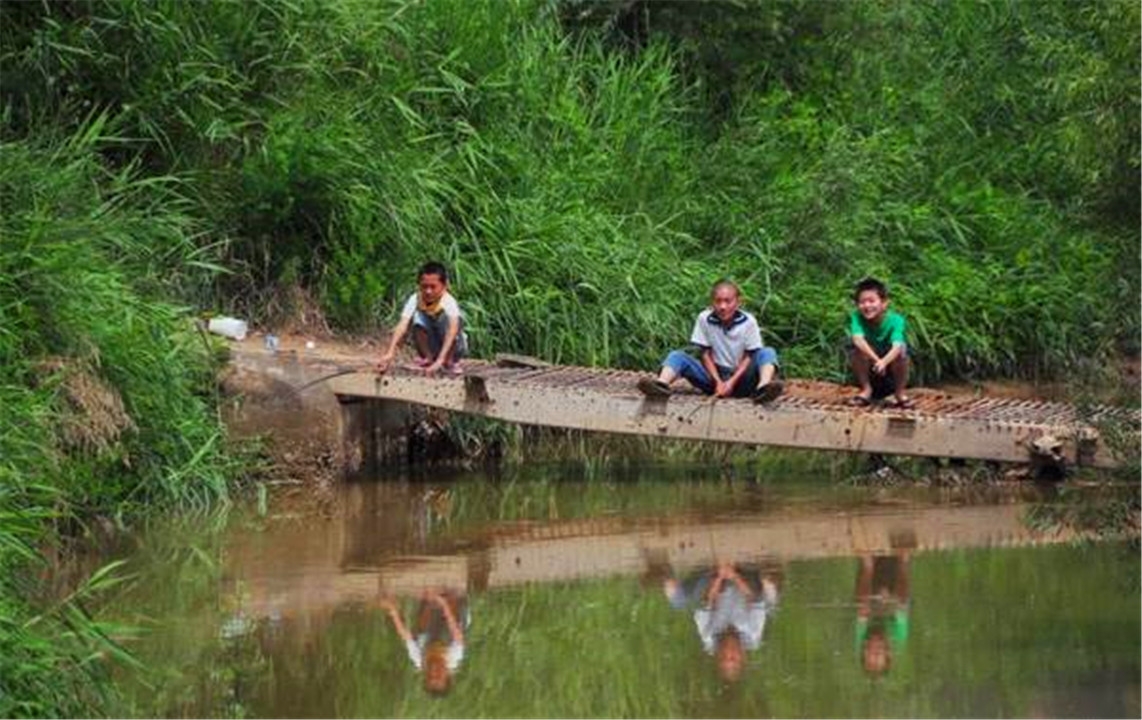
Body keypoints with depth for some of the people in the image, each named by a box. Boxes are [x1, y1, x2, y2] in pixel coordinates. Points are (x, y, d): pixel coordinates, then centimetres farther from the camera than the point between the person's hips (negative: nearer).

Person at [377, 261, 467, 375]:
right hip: (429, 346, 2)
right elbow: (402, 326, -34)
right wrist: (390, 354, -49)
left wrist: (440, 360, -58)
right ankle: (427, 358, -6)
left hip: (454, 347, -2)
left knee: (447, 317, -32)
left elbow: (452, 330, -45)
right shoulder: (414, 300, -21)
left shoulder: (449, 302, -30)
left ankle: (450, 361, -12)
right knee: (418, 317, -27)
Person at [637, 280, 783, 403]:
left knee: (767, 353, -24)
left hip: (740, 377, -1)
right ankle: (662, 384, -50)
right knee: (677, 356, -17)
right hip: (715, 376, 1)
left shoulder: (748, 322, -7)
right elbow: (706, 354, -1)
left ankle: (763, 387, -56)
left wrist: (732, 382, -18)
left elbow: (749, 357, -5)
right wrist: (718, 381, -14)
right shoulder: (704, 319, -5)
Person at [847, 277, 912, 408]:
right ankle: (866, 390, -6)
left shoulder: (895, 320, -22)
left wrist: (884, 362, -58)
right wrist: (876, 360, -50)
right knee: (856, 346, -27)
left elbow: (897, 346, -38)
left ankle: (900, 393, -7)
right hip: (868, 369, 1)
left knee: (901, 348, -30)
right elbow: (857, 339, -37)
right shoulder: (856, 317, -19)